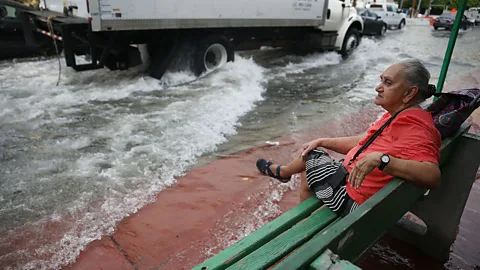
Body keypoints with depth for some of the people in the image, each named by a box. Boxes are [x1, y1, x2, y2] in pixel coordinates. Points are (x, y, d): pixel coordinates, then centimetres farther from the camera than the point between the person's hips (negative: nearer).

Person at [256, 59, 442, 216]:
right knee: (307, 175, 24)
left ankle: (283, 171, 39)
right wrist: (322, 142, 8)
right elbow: (363, 141, 14)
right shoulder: (399, 116, 8)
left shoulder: (413, 128, -26)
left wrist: (380, 159, -47)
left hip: (353, 200, -9)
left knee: (310, 156, 6)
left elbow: (432, 176, -40)